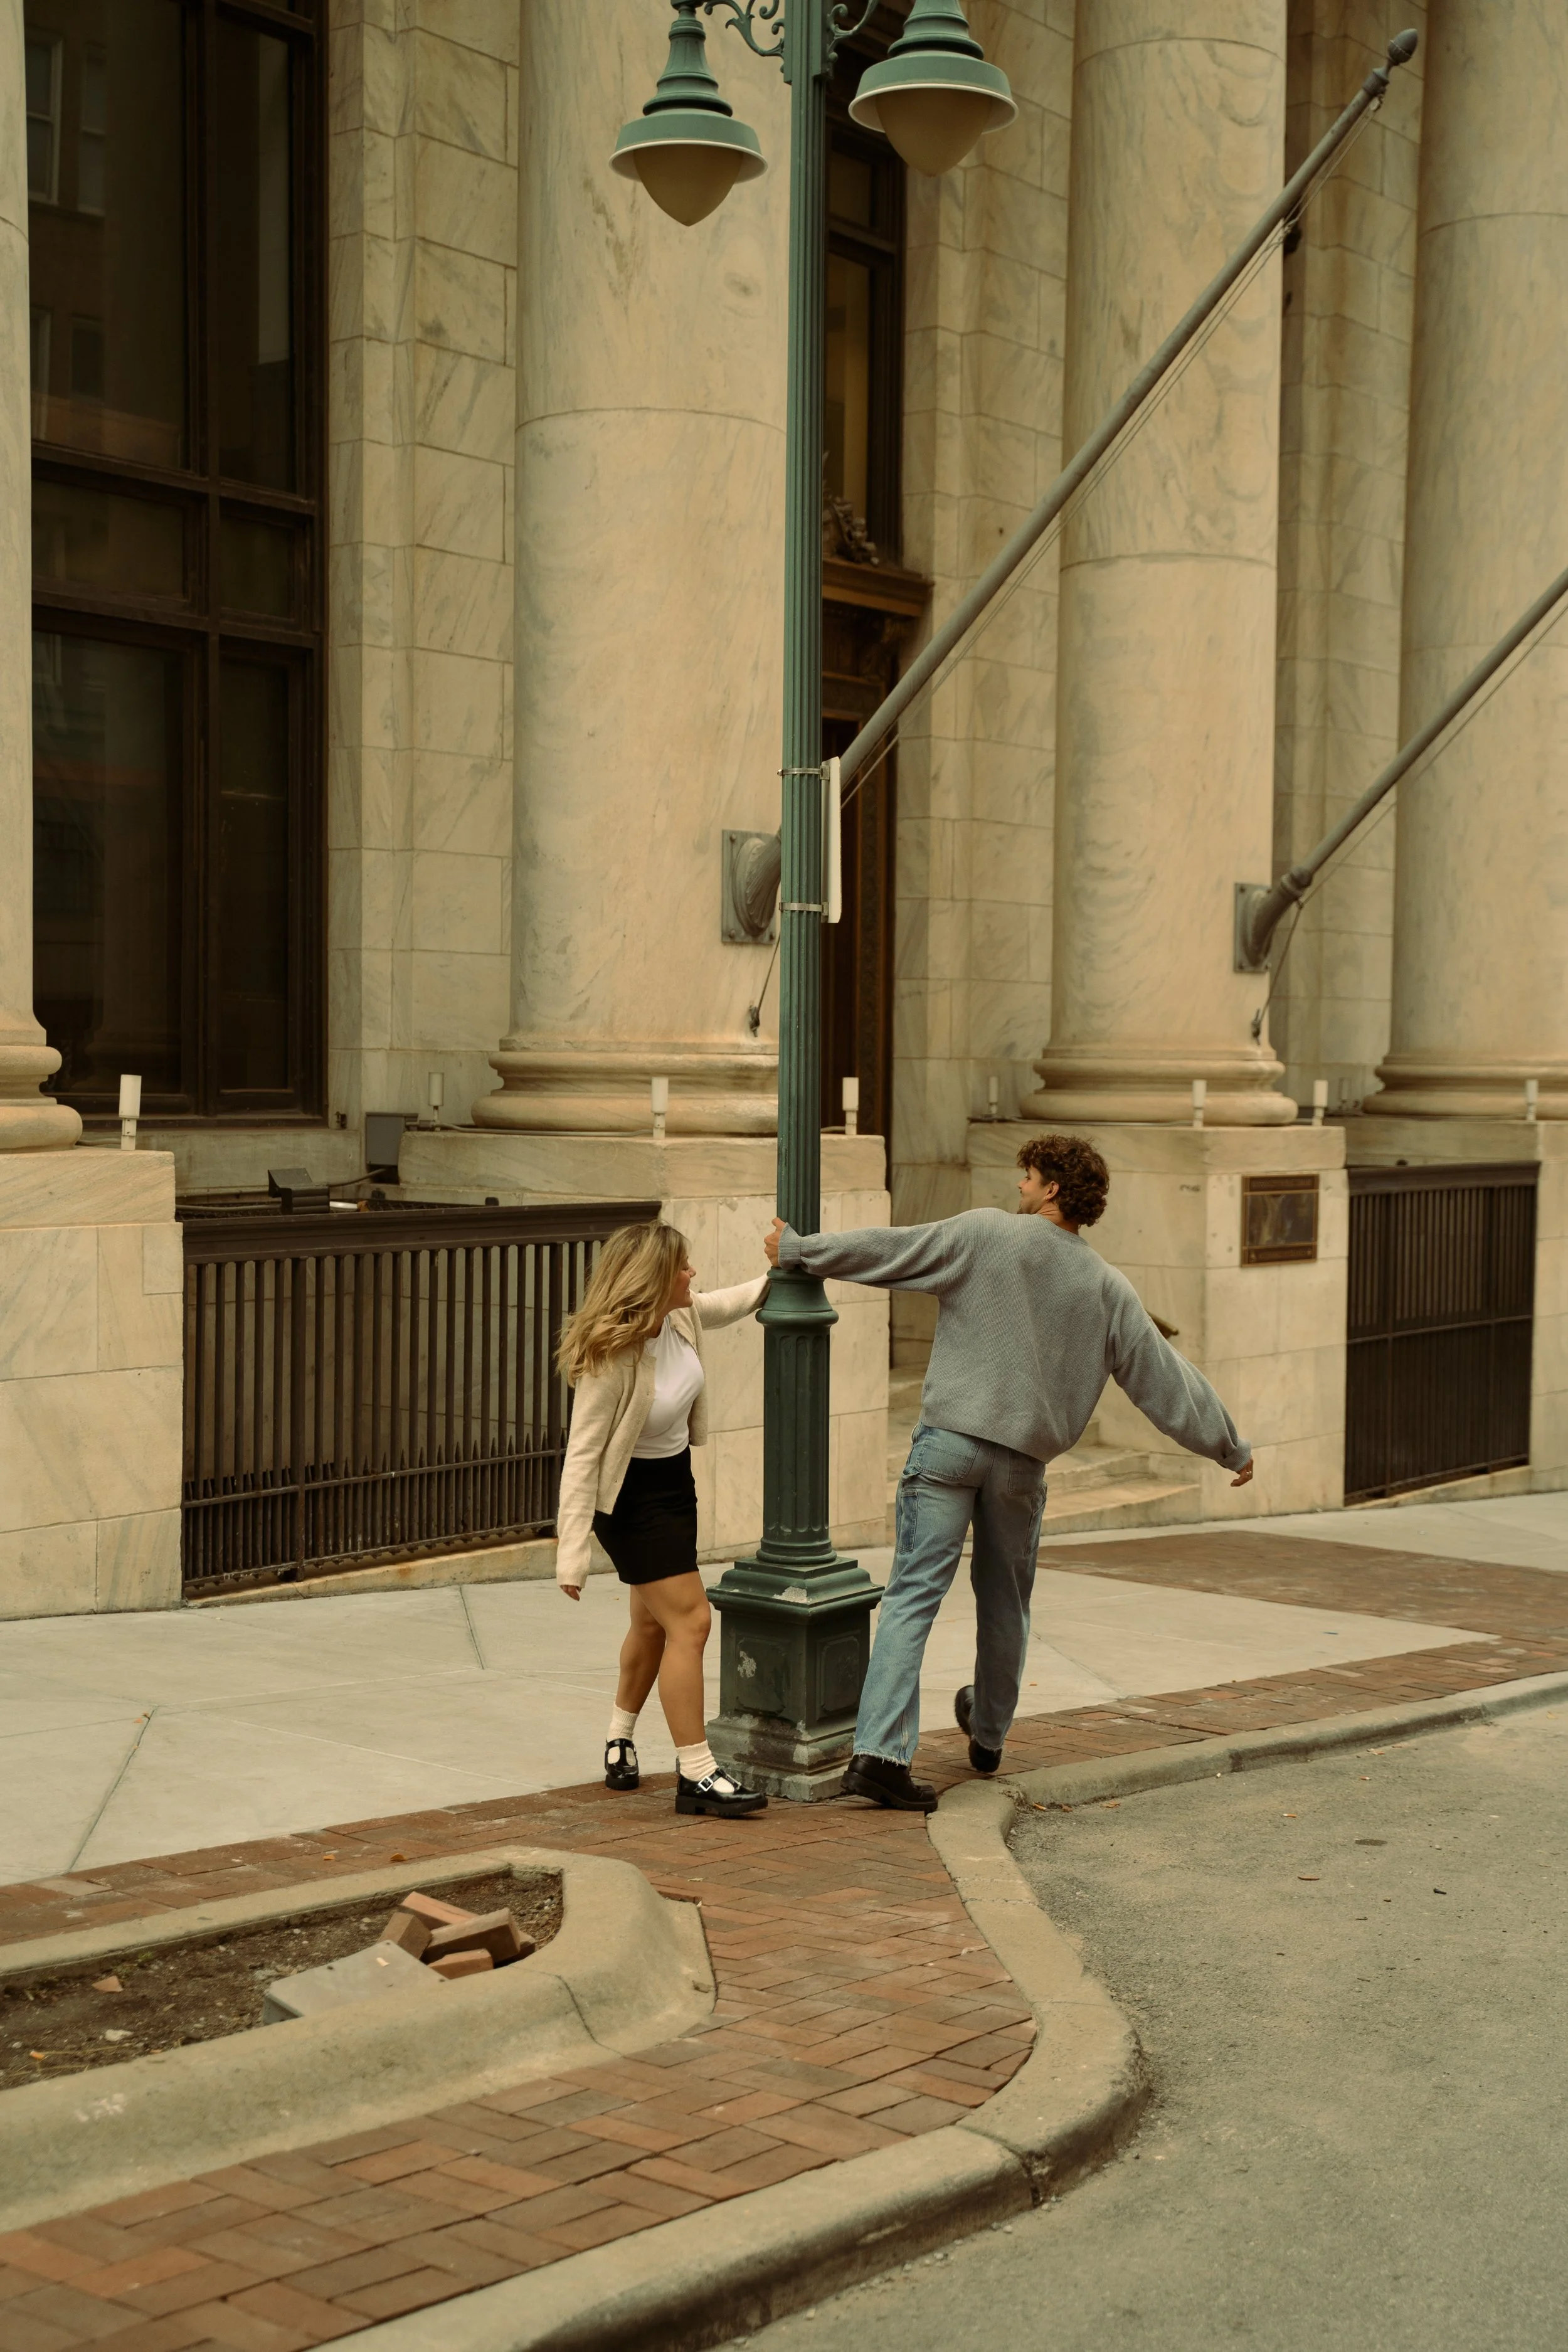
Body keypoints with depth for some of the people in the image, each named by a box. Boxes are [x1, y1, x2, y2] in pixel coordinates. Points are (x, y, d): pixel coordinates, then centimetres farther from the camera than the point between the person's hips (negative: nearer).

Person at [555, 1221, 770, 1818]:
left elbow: (728, 1304, 16)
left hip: (674, 1479, 8)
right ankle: (697, 1775, -6)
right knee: (689, 1621, -11)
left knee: (653, 1621, 19)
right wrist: (572, 1551, -32)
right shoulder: (610, 1362, -31)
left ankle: (620, 1739, 39)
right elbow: (582, 1455, -29)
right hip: (631, 1496, -8)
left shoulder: (680, 1316, -9)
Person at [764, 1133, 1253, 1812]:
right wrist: (1230, 1447, 21)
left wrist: (797, 1249, 13)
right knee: (1004, 1605, 21)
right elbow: (1165, 1378, 10)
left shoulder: (984, 1233, -3)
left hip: (948, 1441, -3)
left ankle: (881, 1750, -16)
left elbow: (884, 1251, 0)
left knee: (912, 1594, -6)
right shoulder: (1108, 1290, 6)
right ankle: (988, 1732, 40)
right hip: (1023, 1459, 3)